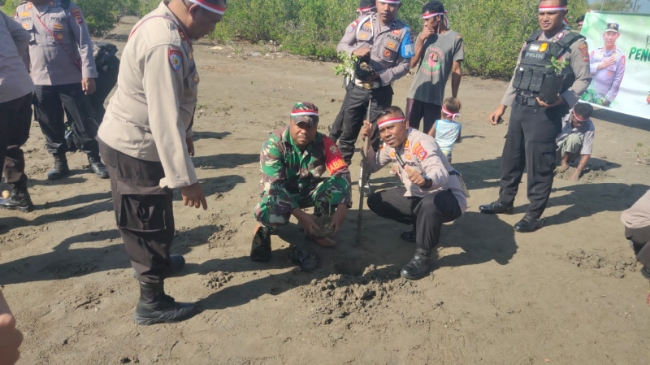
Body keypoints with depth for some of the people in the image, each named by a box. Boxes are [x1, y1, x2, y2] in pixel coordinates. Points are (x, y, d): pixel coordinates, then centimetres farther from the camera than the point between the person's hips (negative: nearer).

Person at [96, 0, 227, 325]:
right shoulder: (164, 45, -29)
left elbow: (171, 104, 13)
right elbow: (164, 120, -31)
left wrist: (185, 133, 20)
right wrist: (186, 179, -27)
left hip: (128, 141, 10)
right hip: (134, 149, -10)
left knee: (151, 219, 28)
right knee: (151, 224, 5)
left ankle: (155, 260, 52)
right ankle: (152, 303, 21)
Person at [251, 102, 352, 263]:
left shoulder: (323, 142, -17)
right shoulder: (274, 144, -25)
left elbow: (342, 173, -22)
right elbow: (273, 184, -29)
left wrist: (341, 209, -38)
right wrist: (301, 215, -38)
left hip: (308, 190, 4)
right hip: (280, 192, -3)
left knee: (336, 186, -26)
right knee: (270, 212, -38)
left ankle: (317, 231, -1)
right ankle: (264, 228, 3)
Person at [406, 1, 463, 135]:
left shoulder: (455, 38, -2)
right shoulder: (423, 35, 7)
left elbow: (456, 70, 0)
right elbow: (412, 63, 3)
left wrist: (454, 98, 0)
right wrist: (421, 39, -5)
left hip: (435, 97, -3)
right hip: (415, 94, 3)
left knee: (429, 135, 1)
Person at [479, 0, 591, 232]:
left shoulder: (575, 43, -5)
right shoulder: (531, 41, 13)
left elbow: (584, 79, -6)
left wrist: (562, 100, -22)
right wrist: (502, 106, 15)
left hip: (545, 113, -6)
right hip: (519, 108, 6)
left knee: (539, 165, -1)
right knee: (511, 158, 15)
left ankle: (534, 215, 12)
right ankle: (505, 202, 31)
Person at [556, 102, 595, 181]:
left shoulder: (590, 128, -23)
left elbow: (586, 153, -23)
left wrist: (577, 173, -35)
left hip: (569, 152, 0)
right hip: (554, 149, 0)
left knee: (574, 137, -31)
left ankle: (565, 162, -9)